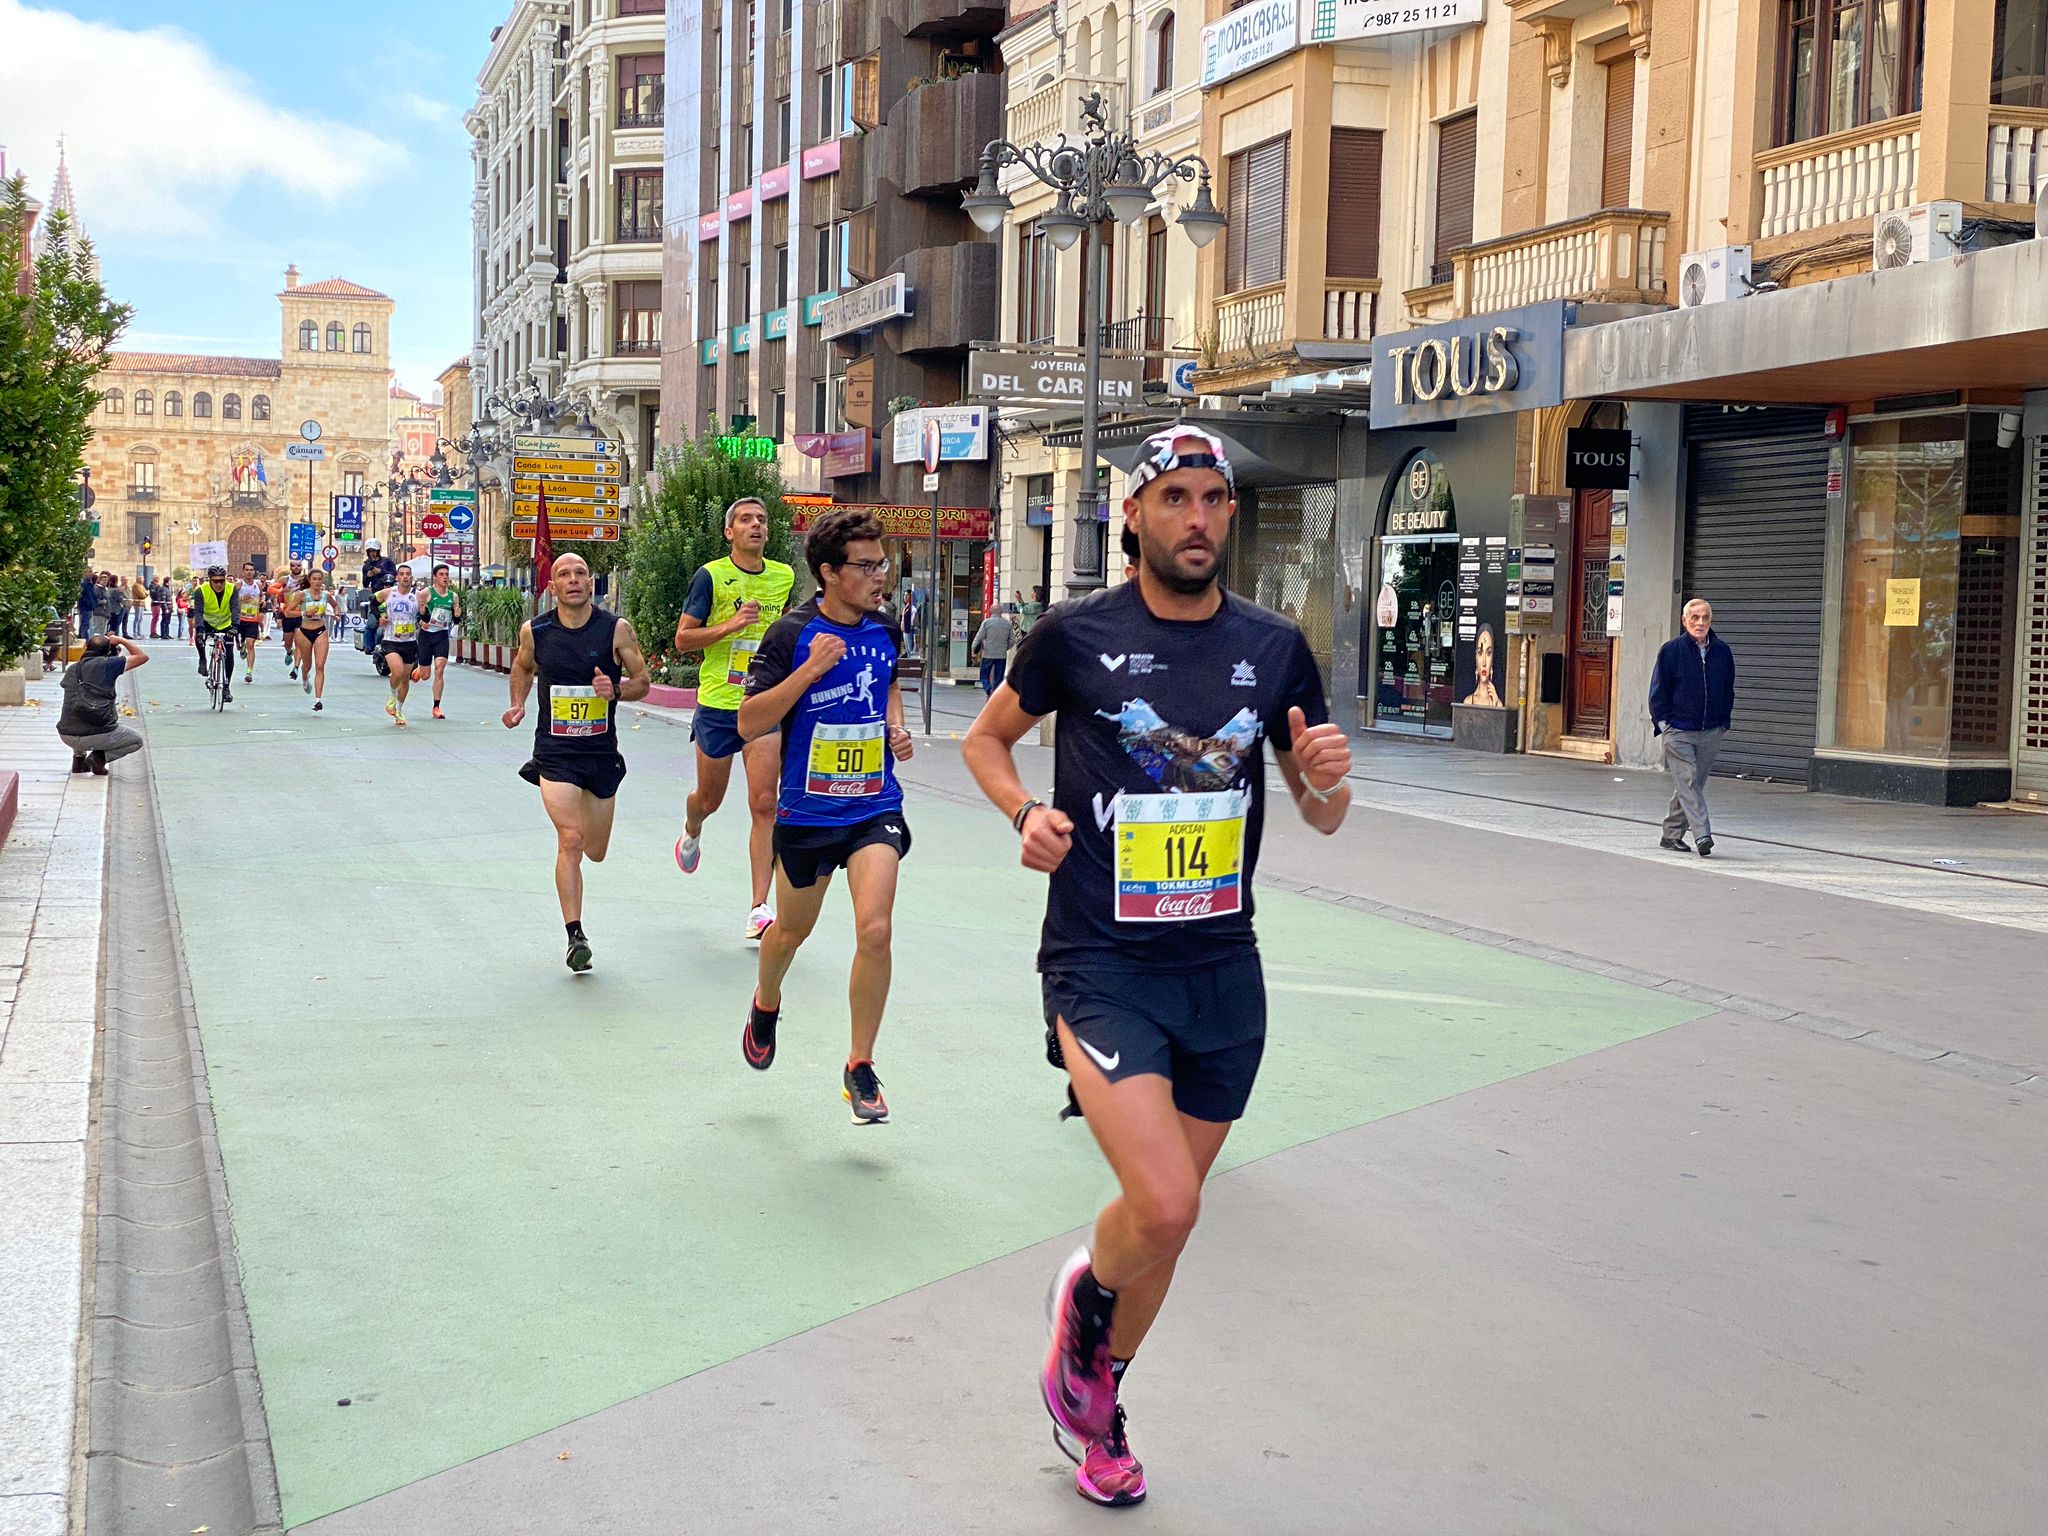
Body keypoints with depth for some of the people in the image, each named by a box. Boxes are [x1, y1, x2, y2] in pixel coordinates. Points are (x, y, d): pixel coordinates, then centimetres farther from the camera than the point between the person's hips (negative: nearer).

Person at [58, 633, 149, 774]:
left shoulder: (71, 669, 12)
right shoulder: (108, 664, -4)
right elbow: (143, 656, 4)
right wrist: (121, 640, 18)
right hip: (99, 734, -5)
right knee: (137, 741, 21)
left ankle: (78, 757, 21)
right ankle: (101, 756, -2)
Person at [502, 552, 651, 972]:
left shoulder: (617, 630, -5)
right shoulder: (534, 631, -2)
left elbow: (643, 680, 2)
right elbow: (522, 666, 20)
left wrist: (616, 689, -18)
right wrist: (518, 704, 3)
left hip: (602, 752, 1)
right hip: (554, 752, -1)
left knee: (596, 852, 14)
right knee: (570, 840, -18)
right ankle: (575, 935, -13)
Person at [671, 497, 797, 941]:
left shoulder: (784, 577, 7)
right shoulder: (711, 576, -6)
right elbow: (682, 638, -7)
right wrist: (731, 625, -19)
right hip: (717, 704, -2)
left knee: (764, 804, -9)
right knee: (709, 800, 14)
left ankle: (760, 909, -9)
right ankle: (691, 833, 53)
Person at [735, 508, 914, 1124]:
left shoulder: (885, 630, 2)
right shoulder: (792, 634, -12)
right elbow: (749, 724, -16)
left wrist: (896, 726, 6)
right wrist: (810, 670, -25)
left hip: (876, 807, 2)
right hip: (807, 811, -2)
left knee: (875, 929, -17)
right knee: (793, 930, 17)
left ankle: (860, 1068, -3)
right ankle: (766, 1003, 52)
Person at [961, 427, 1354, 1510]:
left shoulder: (1274, 647, 3)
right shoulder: (1076, 636, -6)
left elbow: (1322, 819, 11)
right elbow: (985, 739, 11)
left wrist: (1325, 778, -12)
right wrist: (1025, 813, -9)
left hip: (1223, 972, 4)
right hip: (1100, 964, -4)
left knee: (1168, 1216, 14)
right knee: (1163, 1204, -19)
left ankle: (1095, 1403, 40)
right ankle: (1085, 1296, 17)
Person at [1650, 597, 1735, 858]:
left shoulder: (1722, 651, 6)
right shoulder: (1671, 650, -3)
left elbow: (1728, 690, 16)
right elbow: (1658, 690, 1)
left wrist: (1724, 723, 11)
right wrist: (1662, 721, -5)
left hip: (1710, 733, 4)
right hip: (1678, 731, -4)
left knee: (1692, 785, 9)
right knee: (1687, 783, -13)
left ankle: (1671, 835, 20)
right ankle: (1702, 836, -20)